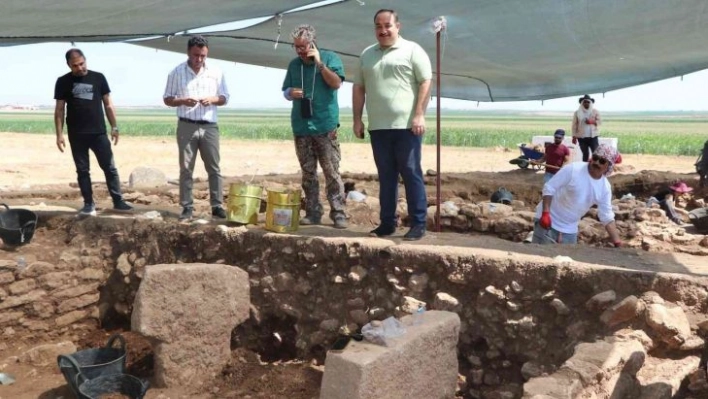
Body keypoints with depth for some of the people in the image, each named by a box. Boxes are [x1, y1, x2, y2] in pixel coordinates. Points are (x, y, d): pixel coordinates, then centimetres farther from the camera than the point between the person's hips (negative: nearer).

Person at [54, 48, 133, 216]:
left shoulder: (98, 78, 4)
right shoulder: (63, 82, 2)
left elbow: (108, 104, 7)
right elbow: (59, 109, 3)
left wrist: (114, 127, 2)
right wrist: (59, 134, -4)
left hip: (99, 133, 0)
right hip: (76, 135, 0)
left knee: (110, 168, 1)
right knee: (82, 170, 6)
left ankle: (118, 201, 8)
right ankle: (89, 203, 15)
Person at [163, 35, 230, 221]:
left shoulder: (216, 72, 5)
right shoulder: (177, 73, 1)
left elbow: (224, 98, 9)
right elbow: (167, 99, 4)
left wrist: (212, 99, -12)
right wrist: (182, 101, -16)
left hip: (209, 126, 1)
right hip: (186, 126, -1)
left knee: (214, 168, 3)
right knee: (186, 169, 2)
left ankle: (217, 206, 9)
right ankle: (187, 207, 8)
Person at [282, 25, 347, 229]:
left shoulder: (330, 58, 1)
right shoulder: (294, 64, 14)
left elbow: (336, 83, -12)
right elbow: (286, 91, 19)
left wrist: (319, 63, -16)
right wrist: (290, 93, -4)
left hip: (325, 127, -4)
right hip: (301, 127, 5)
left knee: (332, 172, -6)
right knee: (308, 173, 8)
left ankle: (338, 213, -2)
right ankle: (312, 212, 15)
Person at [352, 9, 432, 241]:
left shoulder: (412, 50, 2)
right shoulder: (367, 55, 17)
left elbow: (425, 83, -4)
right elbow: (359, 88, 18)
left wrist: (419, 115, -13)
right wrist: (357, 119, 9)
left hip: (406, 126, -5)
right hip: (378, 127, 5)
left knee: (411, 174, -2)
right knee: (386, 176, 8)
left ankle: (418, 224, 3)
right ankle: (387, 223, 15)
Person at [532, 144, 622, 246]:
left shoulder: (605, 187, -3)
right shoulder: (573, 169, -18)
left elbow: (607, 217, 1)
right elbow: (549, 188, -16)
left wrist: (618, 243, -6)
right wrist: (545, 213, -26)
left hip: (570, 230, 5)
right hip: (549, 220, -5)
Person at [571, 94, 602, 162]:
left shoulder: (595, 111, 6)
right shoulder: (577, 113, 4)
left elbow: (600, 121, 2)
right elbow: (575, 125, 2)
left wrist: (592, 122, -17)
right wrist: (574, 136, -3)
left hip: (593, 136, 0)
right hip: (582, 137, 0)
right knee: (585, 154, 5)